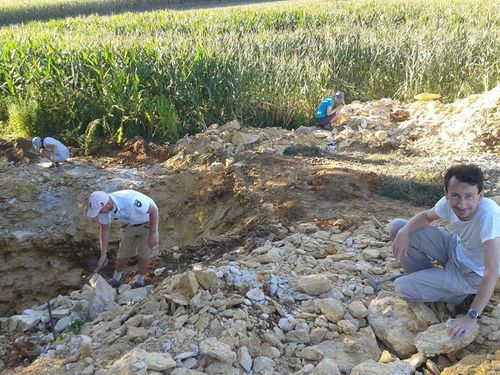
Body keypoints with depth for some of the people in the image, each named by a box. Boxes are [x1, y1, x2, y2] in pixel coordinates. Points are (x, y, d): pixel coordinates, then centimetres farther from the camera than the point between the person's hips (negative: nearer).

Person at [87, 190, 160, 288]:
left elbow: (153, 210, -28)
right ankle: (116, 279, 29)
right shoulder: (102, 207, -22)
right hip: (129, 224, 5)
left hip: (147, 222, -4)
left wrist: (153, 233, -23)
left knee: (146, 254, -4)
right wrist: (103, 254, -3)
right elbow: (105, 229, -5)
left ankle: (140, 280, 19)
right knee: (124, 253, 6)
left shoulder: (130, 200, -42)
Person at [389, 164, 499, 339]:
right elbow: (427, 216, 3)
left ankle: (464, 294, 5)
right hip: (455, 248, 6)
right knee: (396, 227, -3)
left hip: (472, 274, -6)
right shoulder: (449, 202, -20)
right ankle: (426, 279, 14)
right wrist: (404, 232, -18)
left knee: (402, 287, -15)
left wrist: (471, 317, -38)